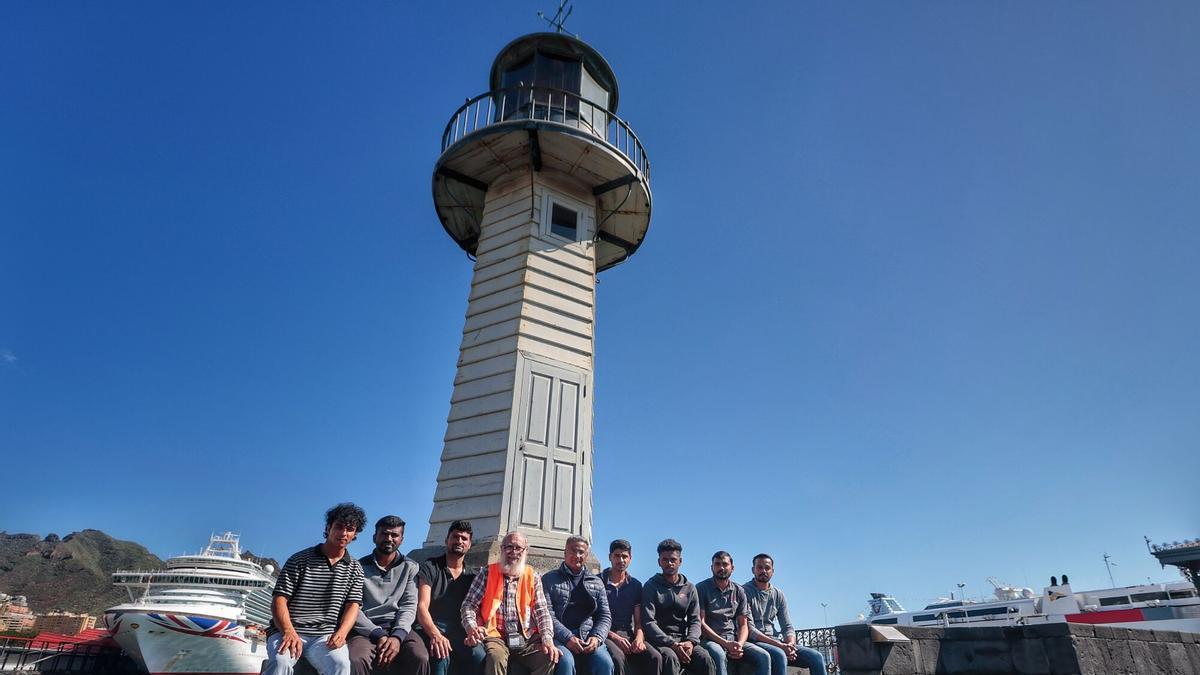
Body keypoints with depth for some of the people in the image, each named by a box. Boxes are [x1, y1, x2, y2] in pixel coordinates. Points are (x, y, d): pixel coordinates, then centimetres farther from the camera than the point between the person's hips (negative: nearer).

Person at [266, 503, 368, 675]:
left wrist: (341, 633, -17)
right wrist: (289, 633, -19)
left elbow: (352, 605, 5)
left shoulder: (355, 569, 13)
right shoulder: (300, 560, 6)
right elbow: (279, 600, -1)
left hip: (325, 636, 1)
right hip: (288, 630, -1)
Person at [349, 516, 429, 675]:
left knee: (420, 658, -30)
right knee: (356, 661, -34)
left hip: (398, 628, 1)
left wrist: (397, 636, -15)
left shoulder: (410, 567, 11)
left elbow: (409, 606, 4)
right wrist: (378, 635, -14)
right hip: (367, 630, 0)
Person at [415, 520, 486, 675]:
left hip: (459, 631, 3)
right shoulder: (429, 567, 4)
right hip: (431, 628, -3)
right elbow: (422, 606, -8)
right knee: (441, 655, -36)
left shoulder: (471, 577, 16)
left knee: (479, 656, -28)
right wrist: (435, 634, -26)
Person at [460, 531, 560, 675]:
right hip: (496, 636, -2)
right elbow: (469, 604, 1)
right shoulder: (487, 573, 6)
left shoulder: (533, 577, 12)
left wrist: (547, 639, -10)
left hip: (527, 637, 2)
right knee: (496, 657, -34)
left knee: (550, 658, -23)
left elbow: (541, 611, 7)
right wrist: (471, 627, -21)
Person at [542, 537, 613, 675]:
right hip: (560, 636, -2)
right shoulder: (549, 579, 10)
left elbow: (605, 616, 15)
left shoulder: (597, 582, 20)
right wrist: (567, 637, -15)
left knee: (605, 663, -28)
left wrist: (597, 637, -6)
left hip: (589, 637, 2)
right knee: (566, 662, -35)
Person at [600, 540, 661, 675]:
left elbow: (638, 620, 11)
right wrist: (614, 637, -16)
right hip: (605, 635, -4)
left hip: (628, 635, 4)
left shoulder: (636, 585, 14)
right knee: (617, 657, -36)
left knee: (655, 657, -24)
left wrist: (639, 638, -11)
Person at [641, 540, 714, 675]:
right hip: (658, 641, -3)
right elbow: (648, 622, -7)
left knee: (704, 657, -26)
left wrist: (690, 641, -14)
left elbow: (695, 620, 9)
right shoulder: (651, 586, 1)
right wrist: (671, 644, -19)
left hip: (682, 640, 3)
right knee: (670, 657, -36)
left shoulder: (690, 589, 13)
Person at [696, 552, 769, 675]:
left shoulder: (739, 591, 13)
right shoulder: (701, 588, 0)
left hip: (734, 640, 4)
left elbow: (743, 624, 10)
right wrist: (725, 644, -16)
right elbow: (700, 623, -7)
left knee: (764, 657, -20)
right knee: (719, 655, -38)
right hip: (710, 640, -4)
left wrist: (739, 644, -11)